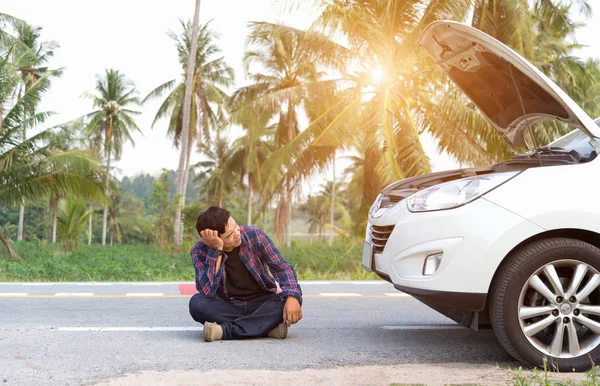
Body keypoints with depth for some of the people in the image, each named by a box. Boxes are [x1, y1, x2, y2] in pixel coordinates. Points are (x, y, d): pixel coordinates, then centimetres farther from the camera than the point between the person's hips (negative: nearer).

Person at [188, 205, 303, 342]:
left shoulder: (254, 235, -11)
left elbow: (281, 267, -11)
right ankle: (267, 326, -29)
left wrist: (292, 297, -29)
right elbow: (207, 292, -26)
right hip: (228, 307, -1)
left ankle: (225, 330, -32)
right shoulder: (200, 251, -13)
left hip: (261, 303, 1)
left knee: (290, 302, -29)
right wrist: (216, 250, -30)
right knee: (197, 302, -30)